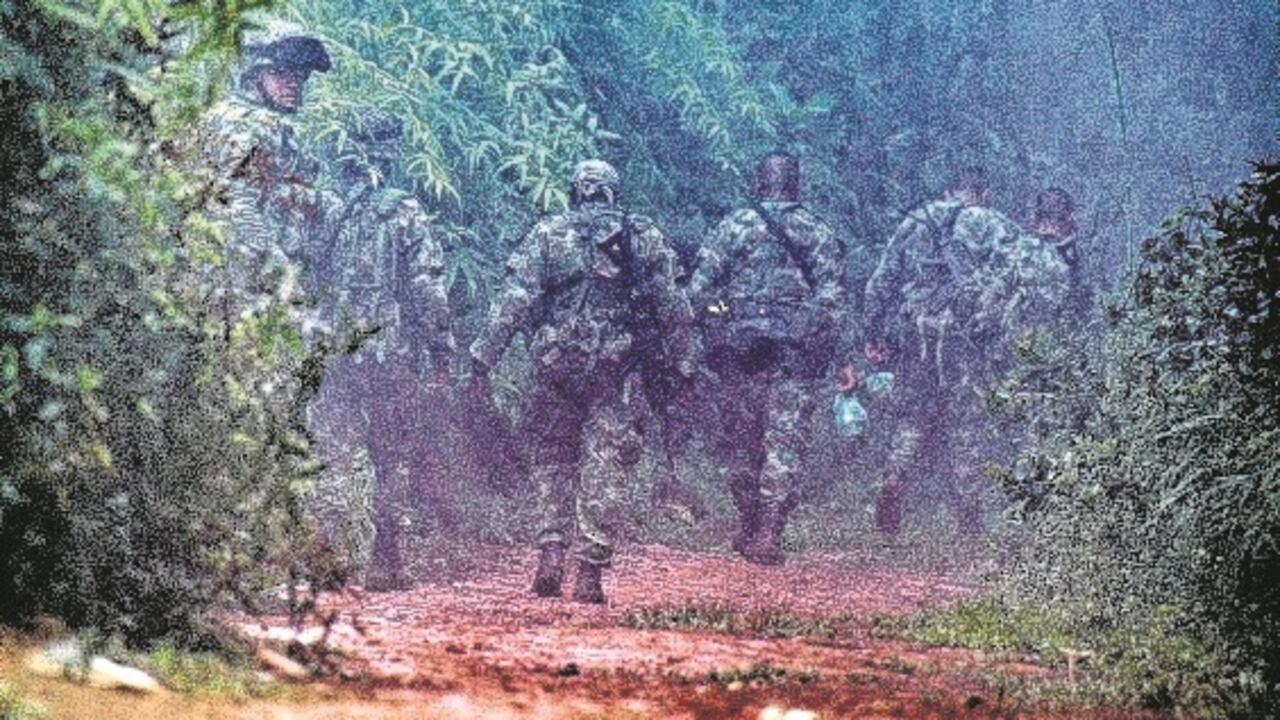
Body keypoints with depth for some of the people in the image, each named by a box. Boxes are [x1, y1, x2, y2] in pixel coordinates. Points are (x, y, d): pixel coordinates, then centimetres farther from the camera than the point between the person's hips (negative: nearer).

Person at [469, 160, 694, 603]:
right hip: (616, 369, 0)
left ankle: (552, 550, 1)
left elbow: (513, 303, -5)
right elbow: (672, 307, 5)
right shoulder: (645, 238, 7)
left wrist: (483, 359, -4)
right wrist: (685, 363, 11)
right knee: (602, 466, 4)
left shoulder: (547, 234, 3)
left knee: (551, 456, 15)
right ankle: (590, 573, 0)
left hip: (555, 365, 0)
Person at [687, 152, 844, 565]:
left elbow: (700, 287, -3)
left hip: (739, 344, 0)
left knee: (740, 440, 12)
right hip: (797, 352, 0)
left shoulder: (734, 226, 3)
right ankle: (769, 534, -10)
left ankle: (750, 527, 19)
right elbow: (831, 298, 0)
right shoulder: (818, 232, 6)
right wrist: (823, 353, 2)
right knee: (786, 442, -2)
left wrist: (710, 330, 7)